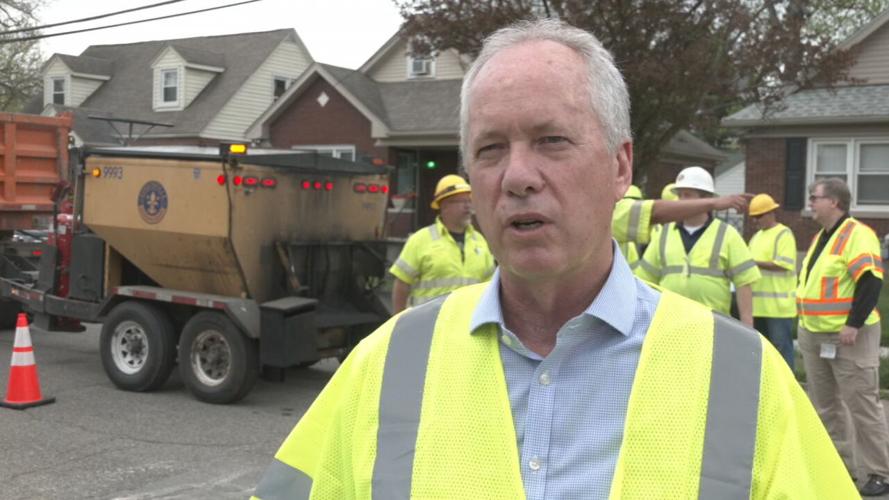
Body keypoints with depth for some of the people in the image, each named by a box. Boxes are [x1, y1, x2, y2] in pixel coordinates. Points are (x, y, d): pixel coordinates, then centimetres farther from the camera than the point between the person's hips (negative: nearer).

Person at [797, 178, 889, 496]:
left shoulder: (857, 234, -12)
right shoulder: (820, 237, 16)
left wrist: (854, 324, -23)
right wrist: (806, 323, 18)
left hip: (849, 336, -9)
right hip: (814, 336, 9)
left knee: (863, 406, -3)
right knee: (825, 406, 13)